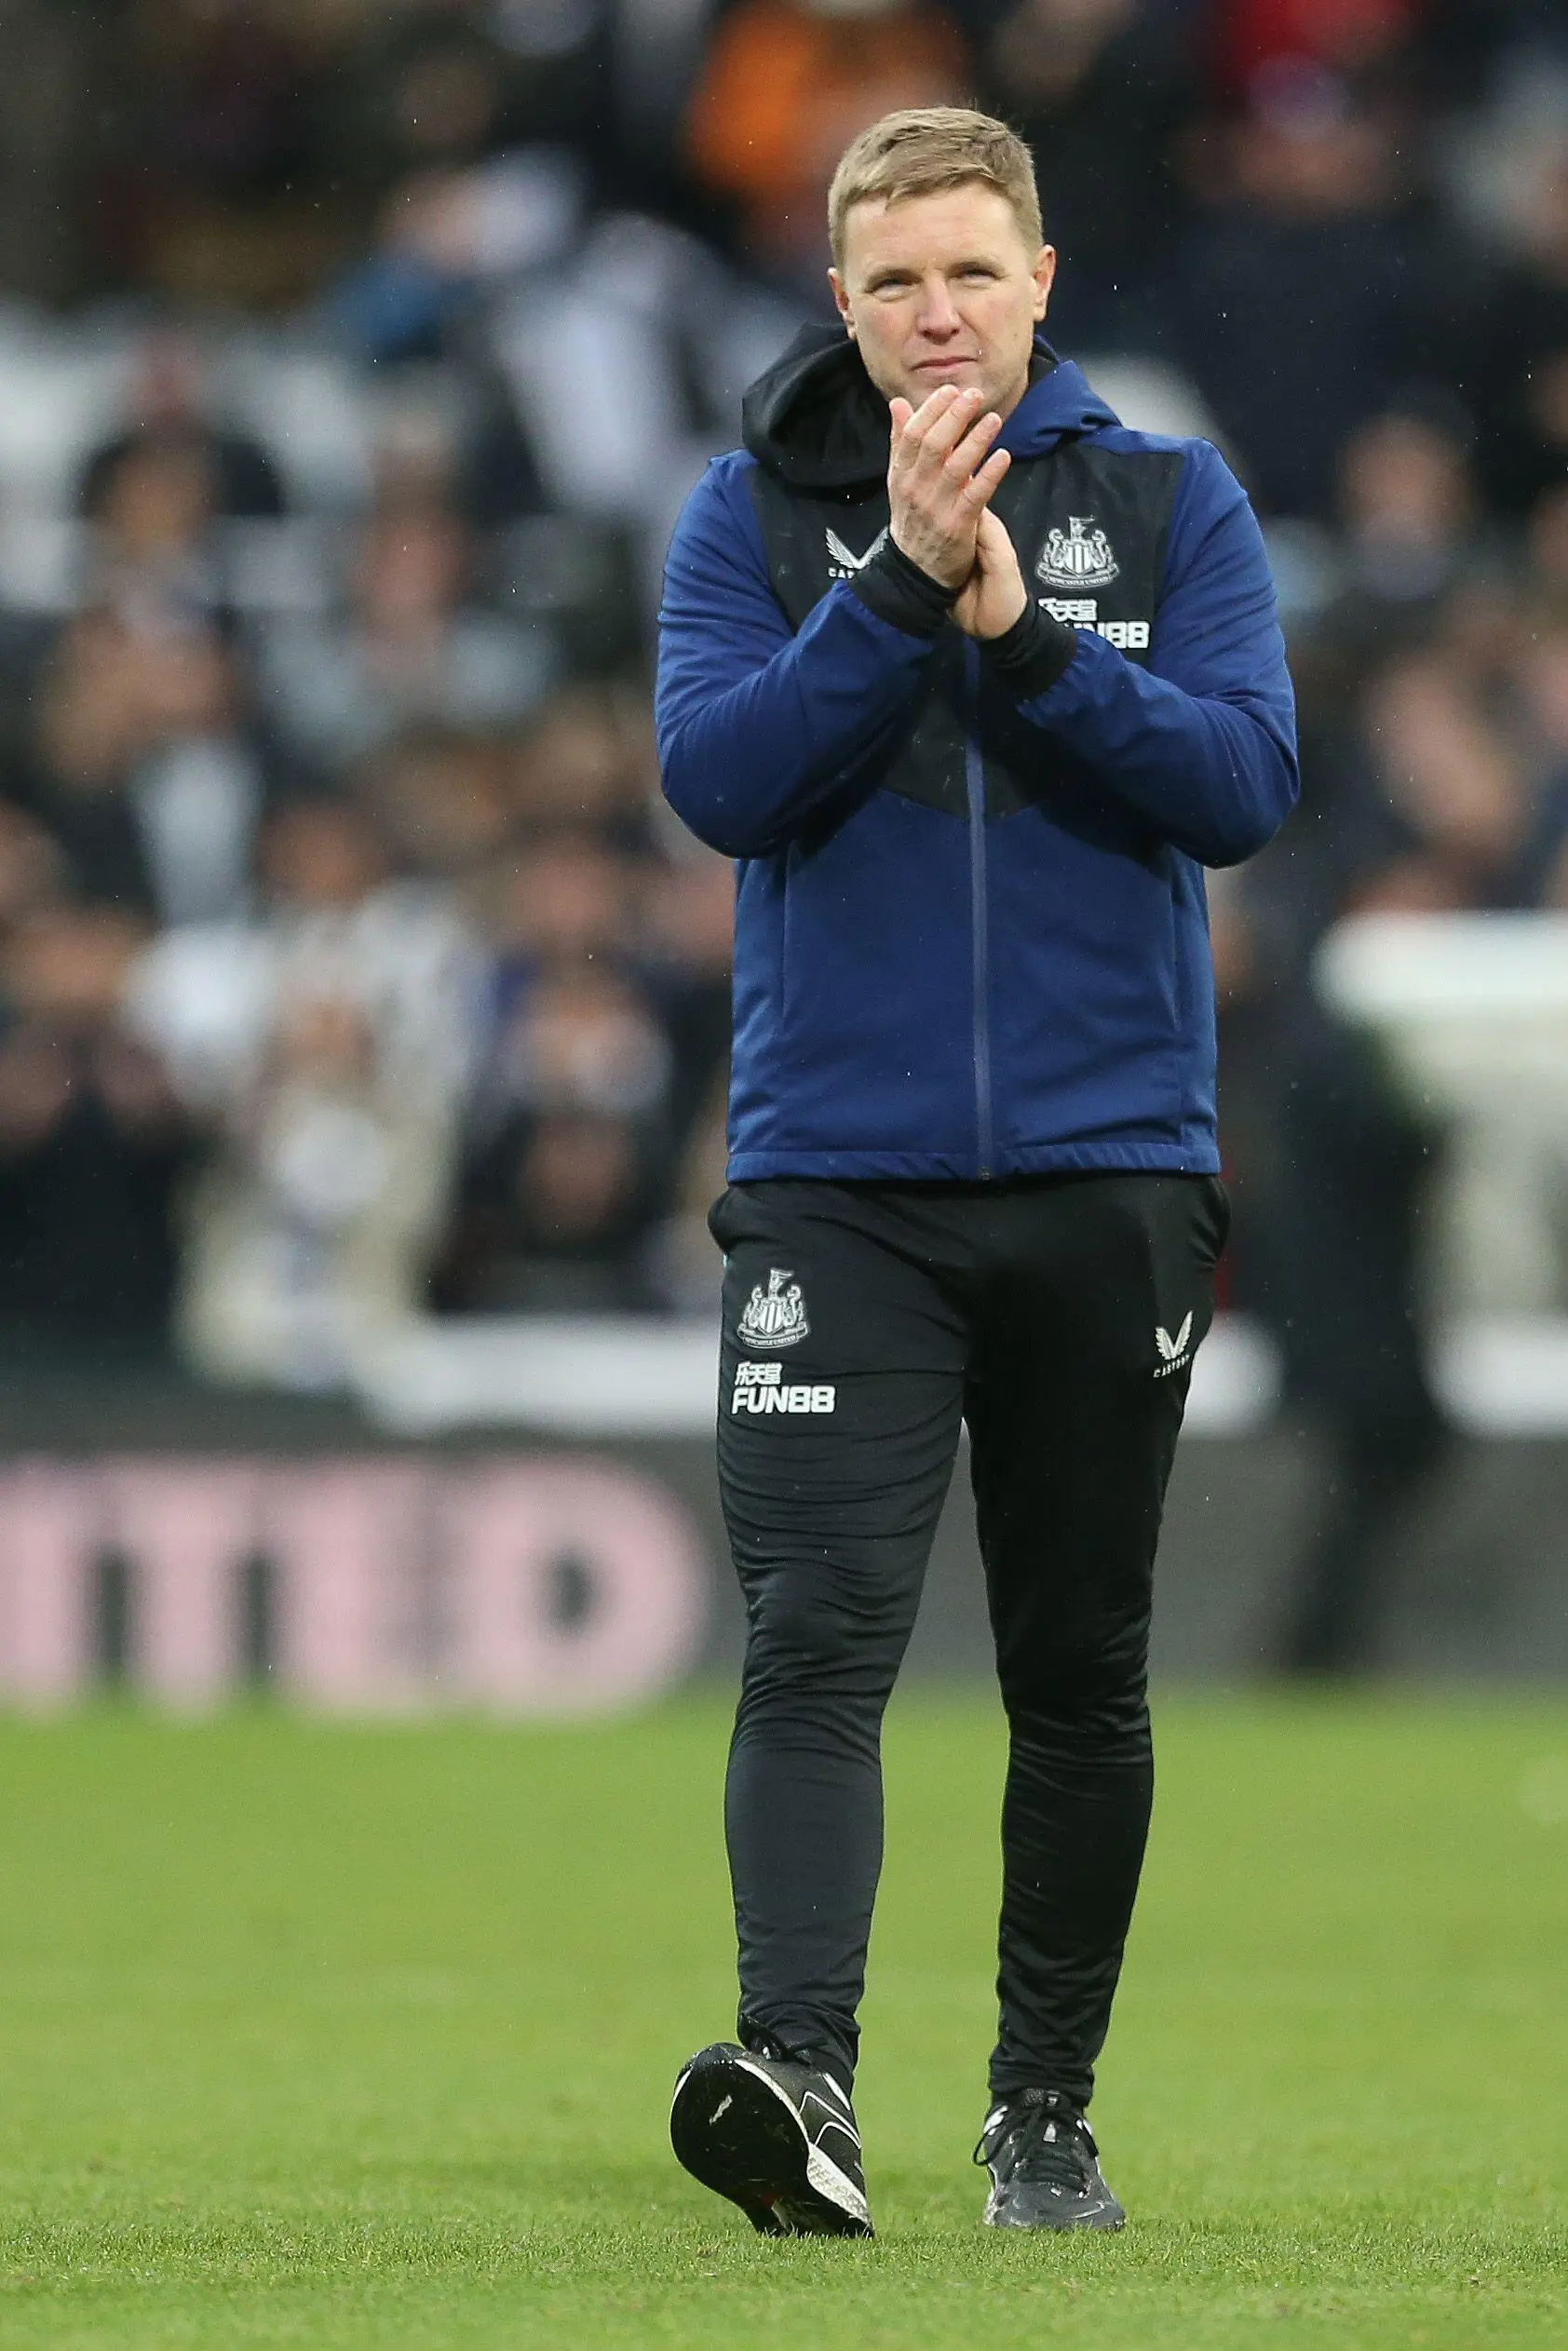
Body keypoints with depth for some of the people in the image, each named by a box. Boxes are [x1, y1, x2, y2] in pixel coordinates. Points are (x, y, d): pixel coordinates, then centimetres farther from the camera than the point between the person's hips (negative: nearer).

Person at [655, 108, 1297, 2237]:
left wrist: (1019, 628, -18)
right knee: (817, 1639, -15)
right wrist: (903, 589, -20)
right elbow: (717, 775, -10)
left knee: (1082, 1671, 9)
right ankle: (801, 2080, -25)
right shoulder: (754, 512, 4)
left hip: (1110, 1173, 1)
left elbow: (1246, 780, -8)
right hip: (838, 1181, -1)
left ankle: (1047, 2112, 20)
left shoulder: (1170, 504, 4)